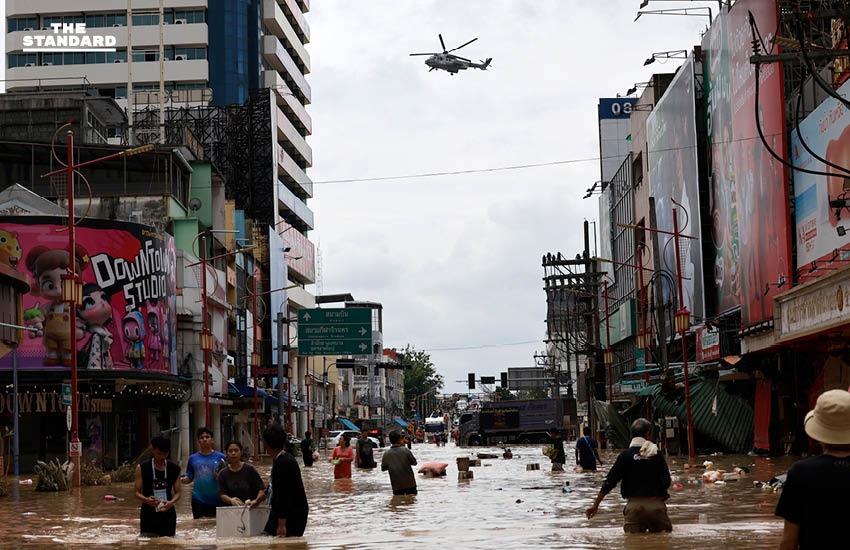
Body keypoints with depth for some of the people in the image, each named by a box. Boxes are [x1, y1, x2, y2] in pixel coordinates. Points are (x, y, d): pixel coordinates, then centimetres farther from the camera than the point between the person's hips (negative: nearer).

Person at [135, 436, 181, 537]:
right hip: (148, 516, -2)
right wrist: (146, 500, -21)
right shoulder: (142, 468, 0)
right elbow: (137, 493, 1)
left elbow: (177, 493, 9)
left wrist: (171, 502, -14)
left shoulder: (174, 469, 7)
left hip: (168, 515, 2)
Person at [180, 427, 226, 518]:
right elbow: (189, 478, 10)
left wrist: (219, 476, -17)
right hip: (199, 500, 1)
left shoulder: (220, 457, 3)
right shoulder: (193, 458, 9)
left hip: (217, 500, -1)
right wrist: (181, 479, -11)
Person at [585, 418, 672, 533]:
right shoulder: (658, 456, 4)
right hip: (657, 505, 0)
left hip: (634, 505, 0)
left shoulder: (626, 455, 2)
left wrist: (595, 505, 5)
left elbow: (609, 482, 0)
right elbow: (667, 482, 4)